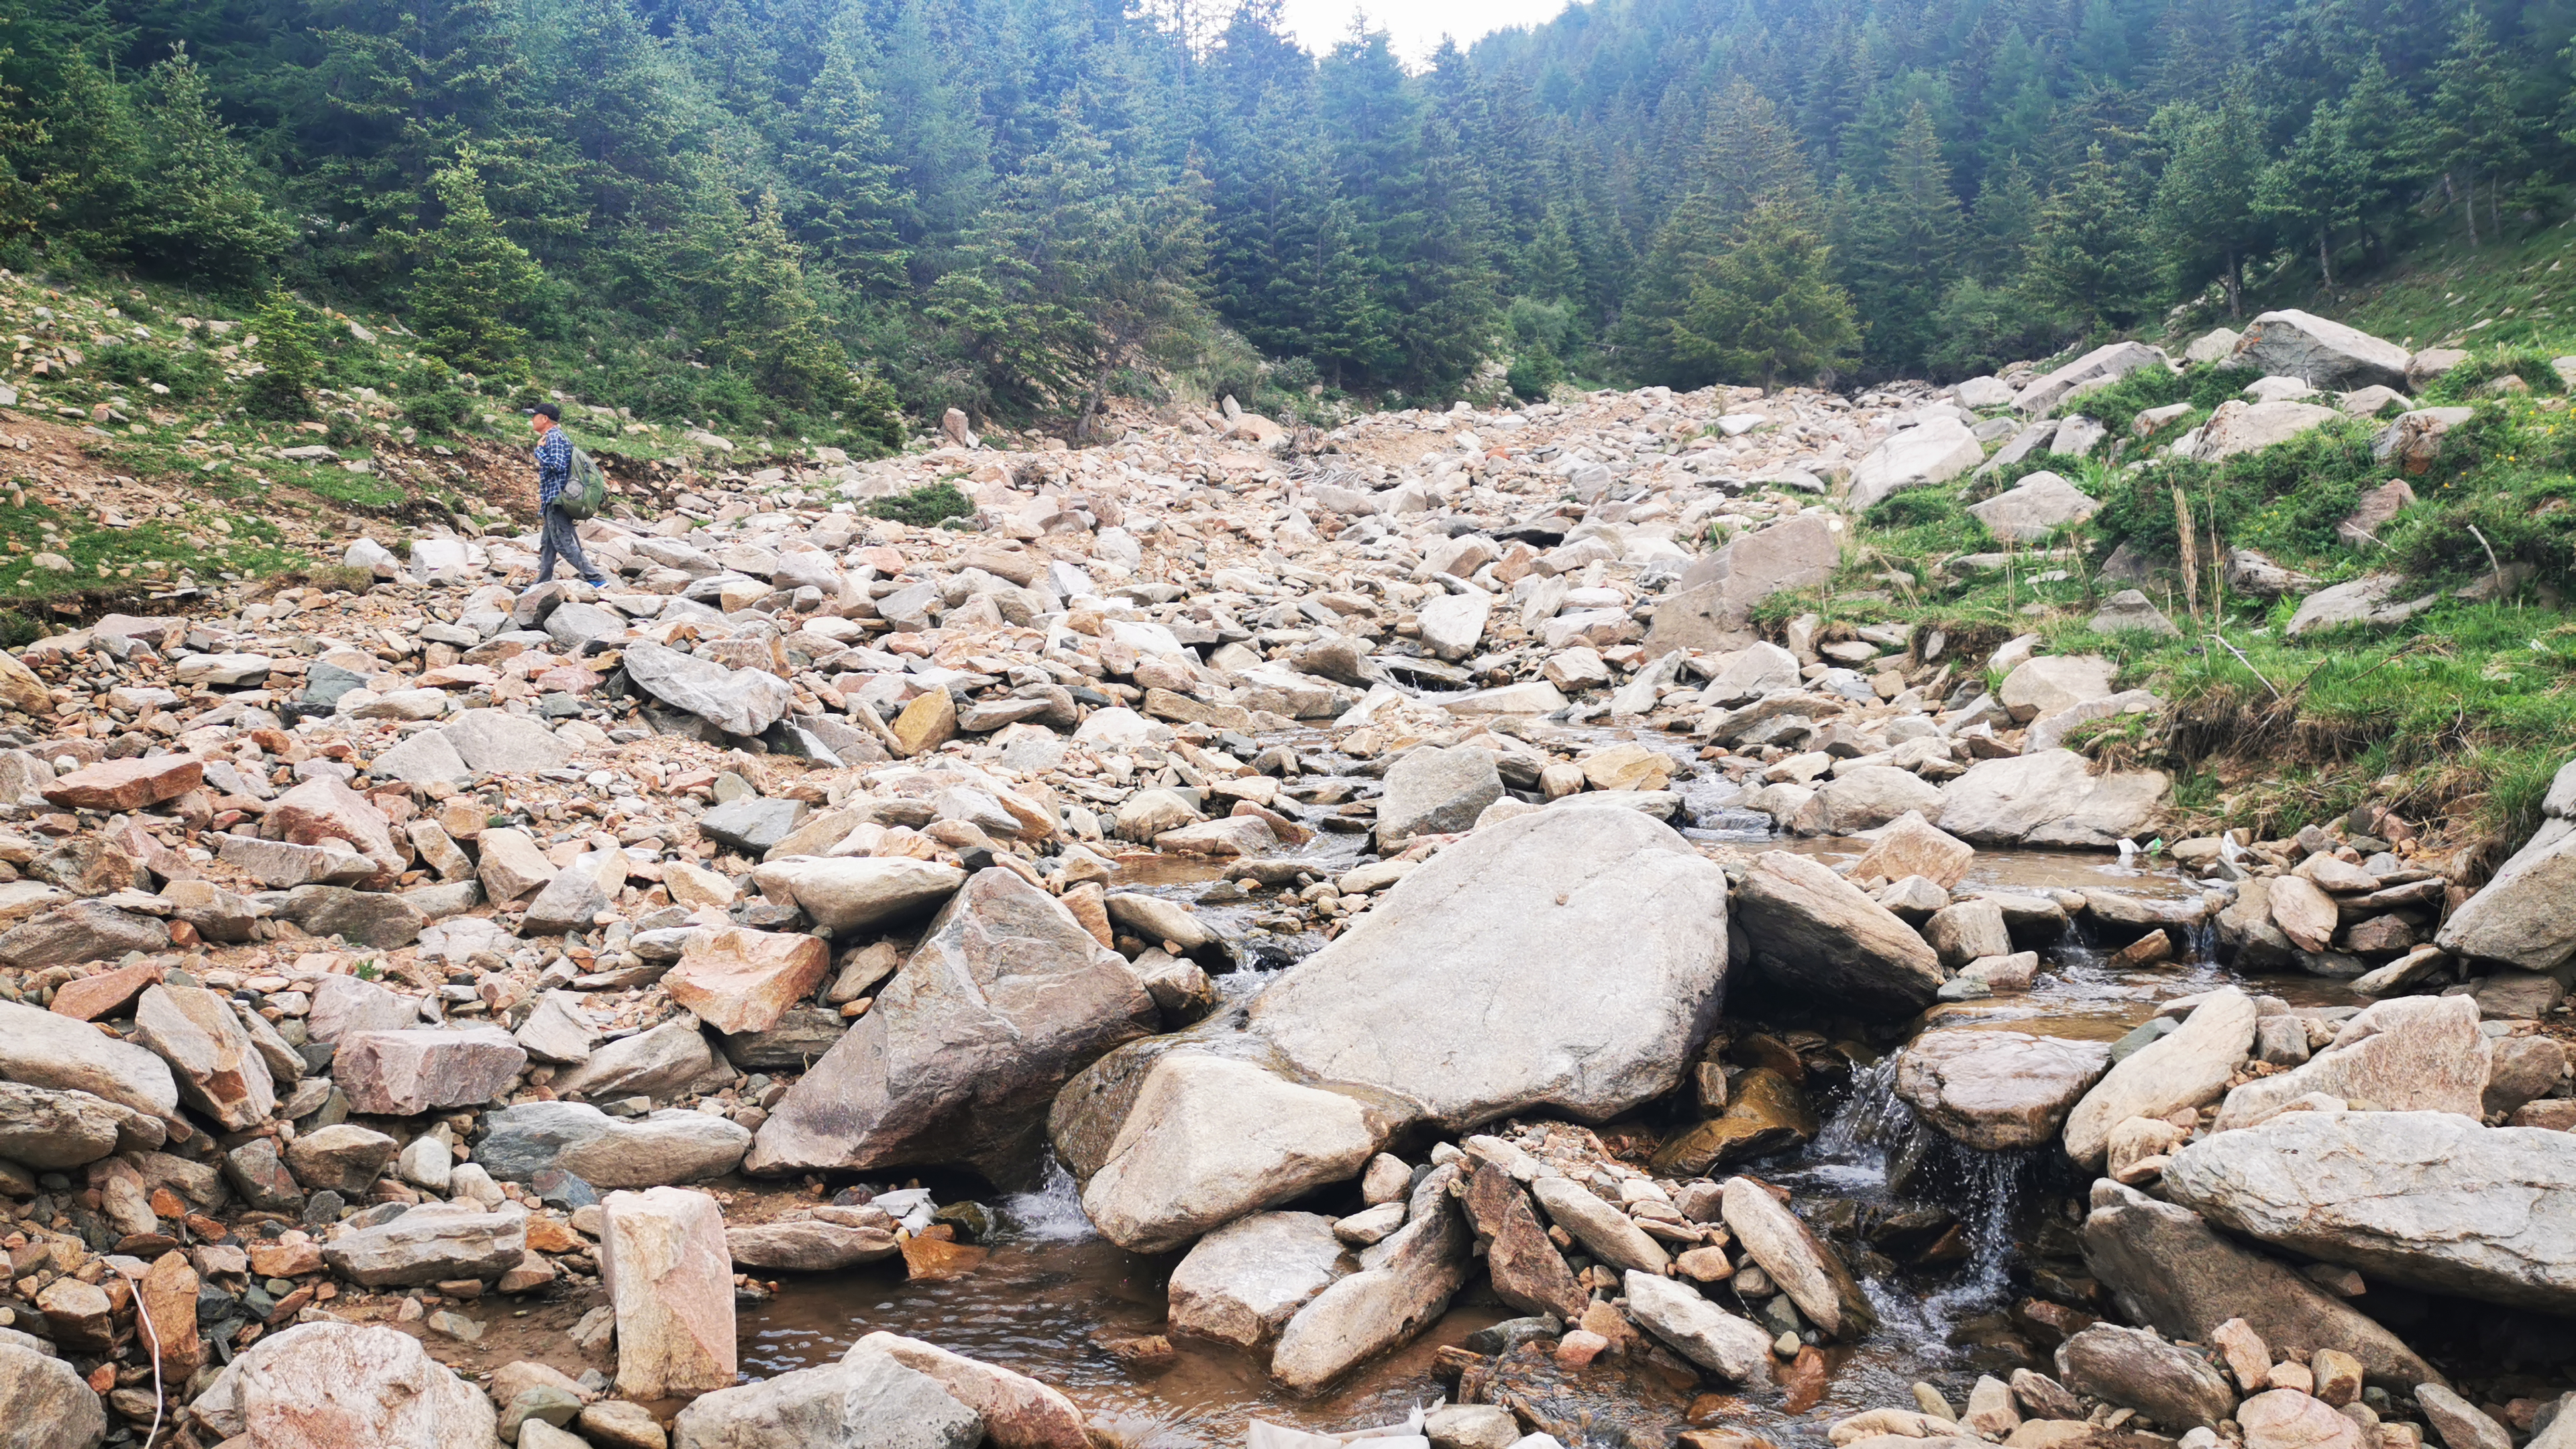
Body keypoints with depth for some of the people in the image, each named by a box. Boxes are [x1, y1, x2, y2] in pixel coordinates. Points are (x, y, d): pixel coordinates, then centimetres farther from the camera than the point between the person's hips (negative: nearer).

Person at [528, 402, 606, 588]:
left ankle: (596, 578, -14)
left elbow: (559, 465, -24)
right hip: (555, 498, 11)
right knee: (548, 543, 13)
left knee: (563, 542, -11)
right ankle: (542, 584, 18)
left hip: (556, 497, -11)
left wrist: (540, 451, -13)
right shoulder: (560, 436, 19)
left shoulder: (553, 437, -12)